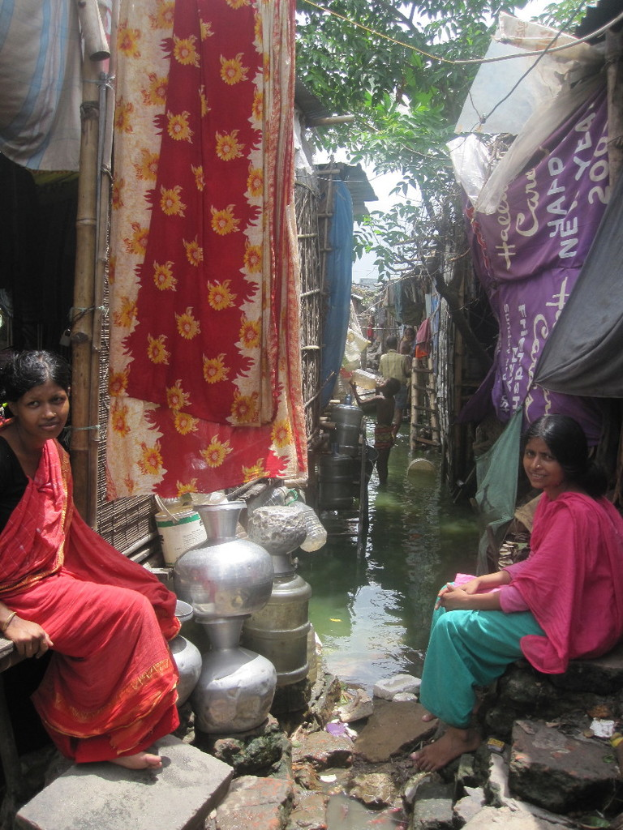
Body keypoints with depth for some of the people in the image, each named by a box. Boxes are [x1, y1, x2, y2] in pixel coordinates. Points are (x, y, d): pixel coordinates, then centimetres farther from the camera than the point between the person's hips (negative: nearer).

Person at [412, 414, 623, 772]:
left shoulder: (574, 514, -28)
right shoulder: (556, 496, 2)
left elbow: (537, 590, -27)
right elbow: (539, 565, 9)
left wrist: (470, 601, -17)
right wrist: (481, 582, -1)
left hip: (573, 621, -10)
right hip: (556, 598, 10)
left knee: (453, 625, -16)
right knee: (450, 594, 8)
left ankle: (461, 731, 3)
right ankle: (451, 700, 19)